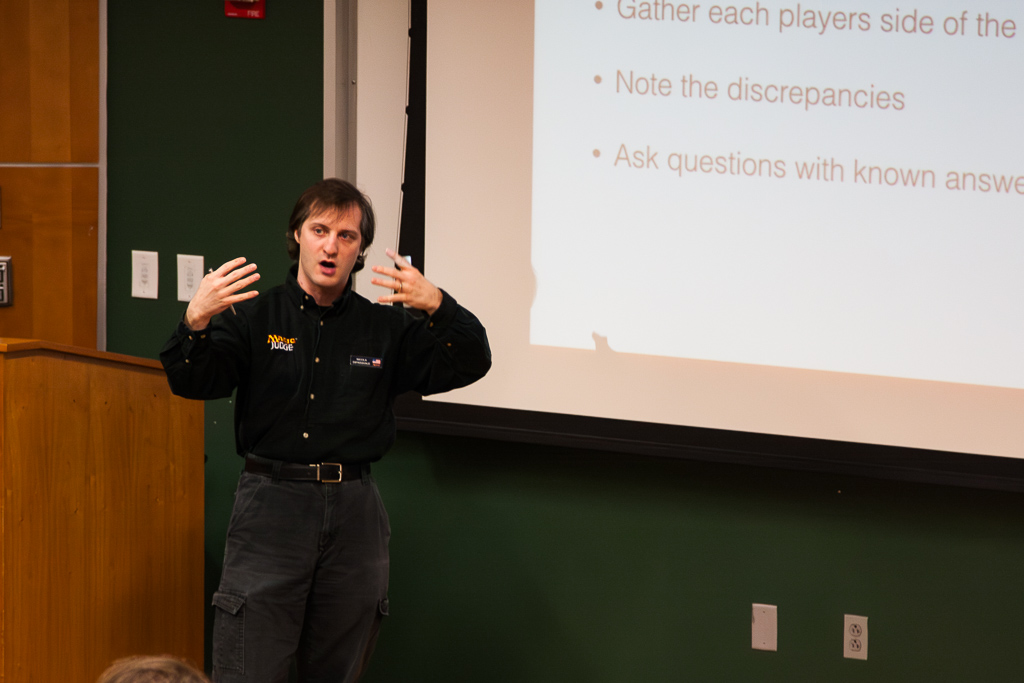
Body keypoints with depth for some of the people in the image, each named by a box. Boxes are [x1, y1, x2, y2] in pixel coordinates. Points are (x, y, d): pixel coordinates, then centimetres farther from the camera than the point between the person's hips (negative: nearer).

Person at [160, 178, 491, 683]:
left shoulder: (385, 328, 8)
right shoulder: (253, 315, 3)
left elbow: (470, 364, -1)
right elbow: (191, 382, -8)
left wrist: (437, 308, -21)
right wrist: (195, 323, -30)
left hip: (353, 509, 3)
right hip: (271, 503, -3)